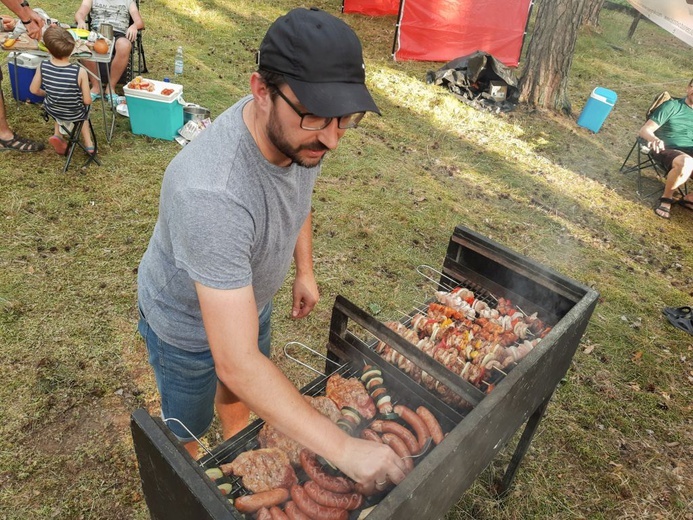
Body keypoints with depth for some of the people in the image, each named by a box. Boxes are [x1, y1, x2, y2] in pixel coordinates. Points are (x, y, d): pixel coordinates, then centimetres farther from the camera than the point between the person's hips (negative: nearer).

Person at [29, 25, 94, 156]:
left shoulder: (42, 66, -18)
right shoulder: (80, 72, -29)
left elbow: (34, 90, -5)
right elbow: (87, 101, -22)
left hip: (52, 110, 2)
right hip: (75, 115, -2)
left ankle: (57, 134, 21)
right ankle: (88, 143, 30)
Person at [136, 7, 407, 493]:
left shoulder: (300, 131, -22)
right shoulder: (210, 193, -46)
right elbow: (237, 364, -44)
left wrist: (305, 269, 4)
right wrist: (343, 448, -42)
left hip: (248, 298, 6)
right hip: (187, 323, -6)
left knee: (241, 395, 31)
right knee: (187, 429, 23)